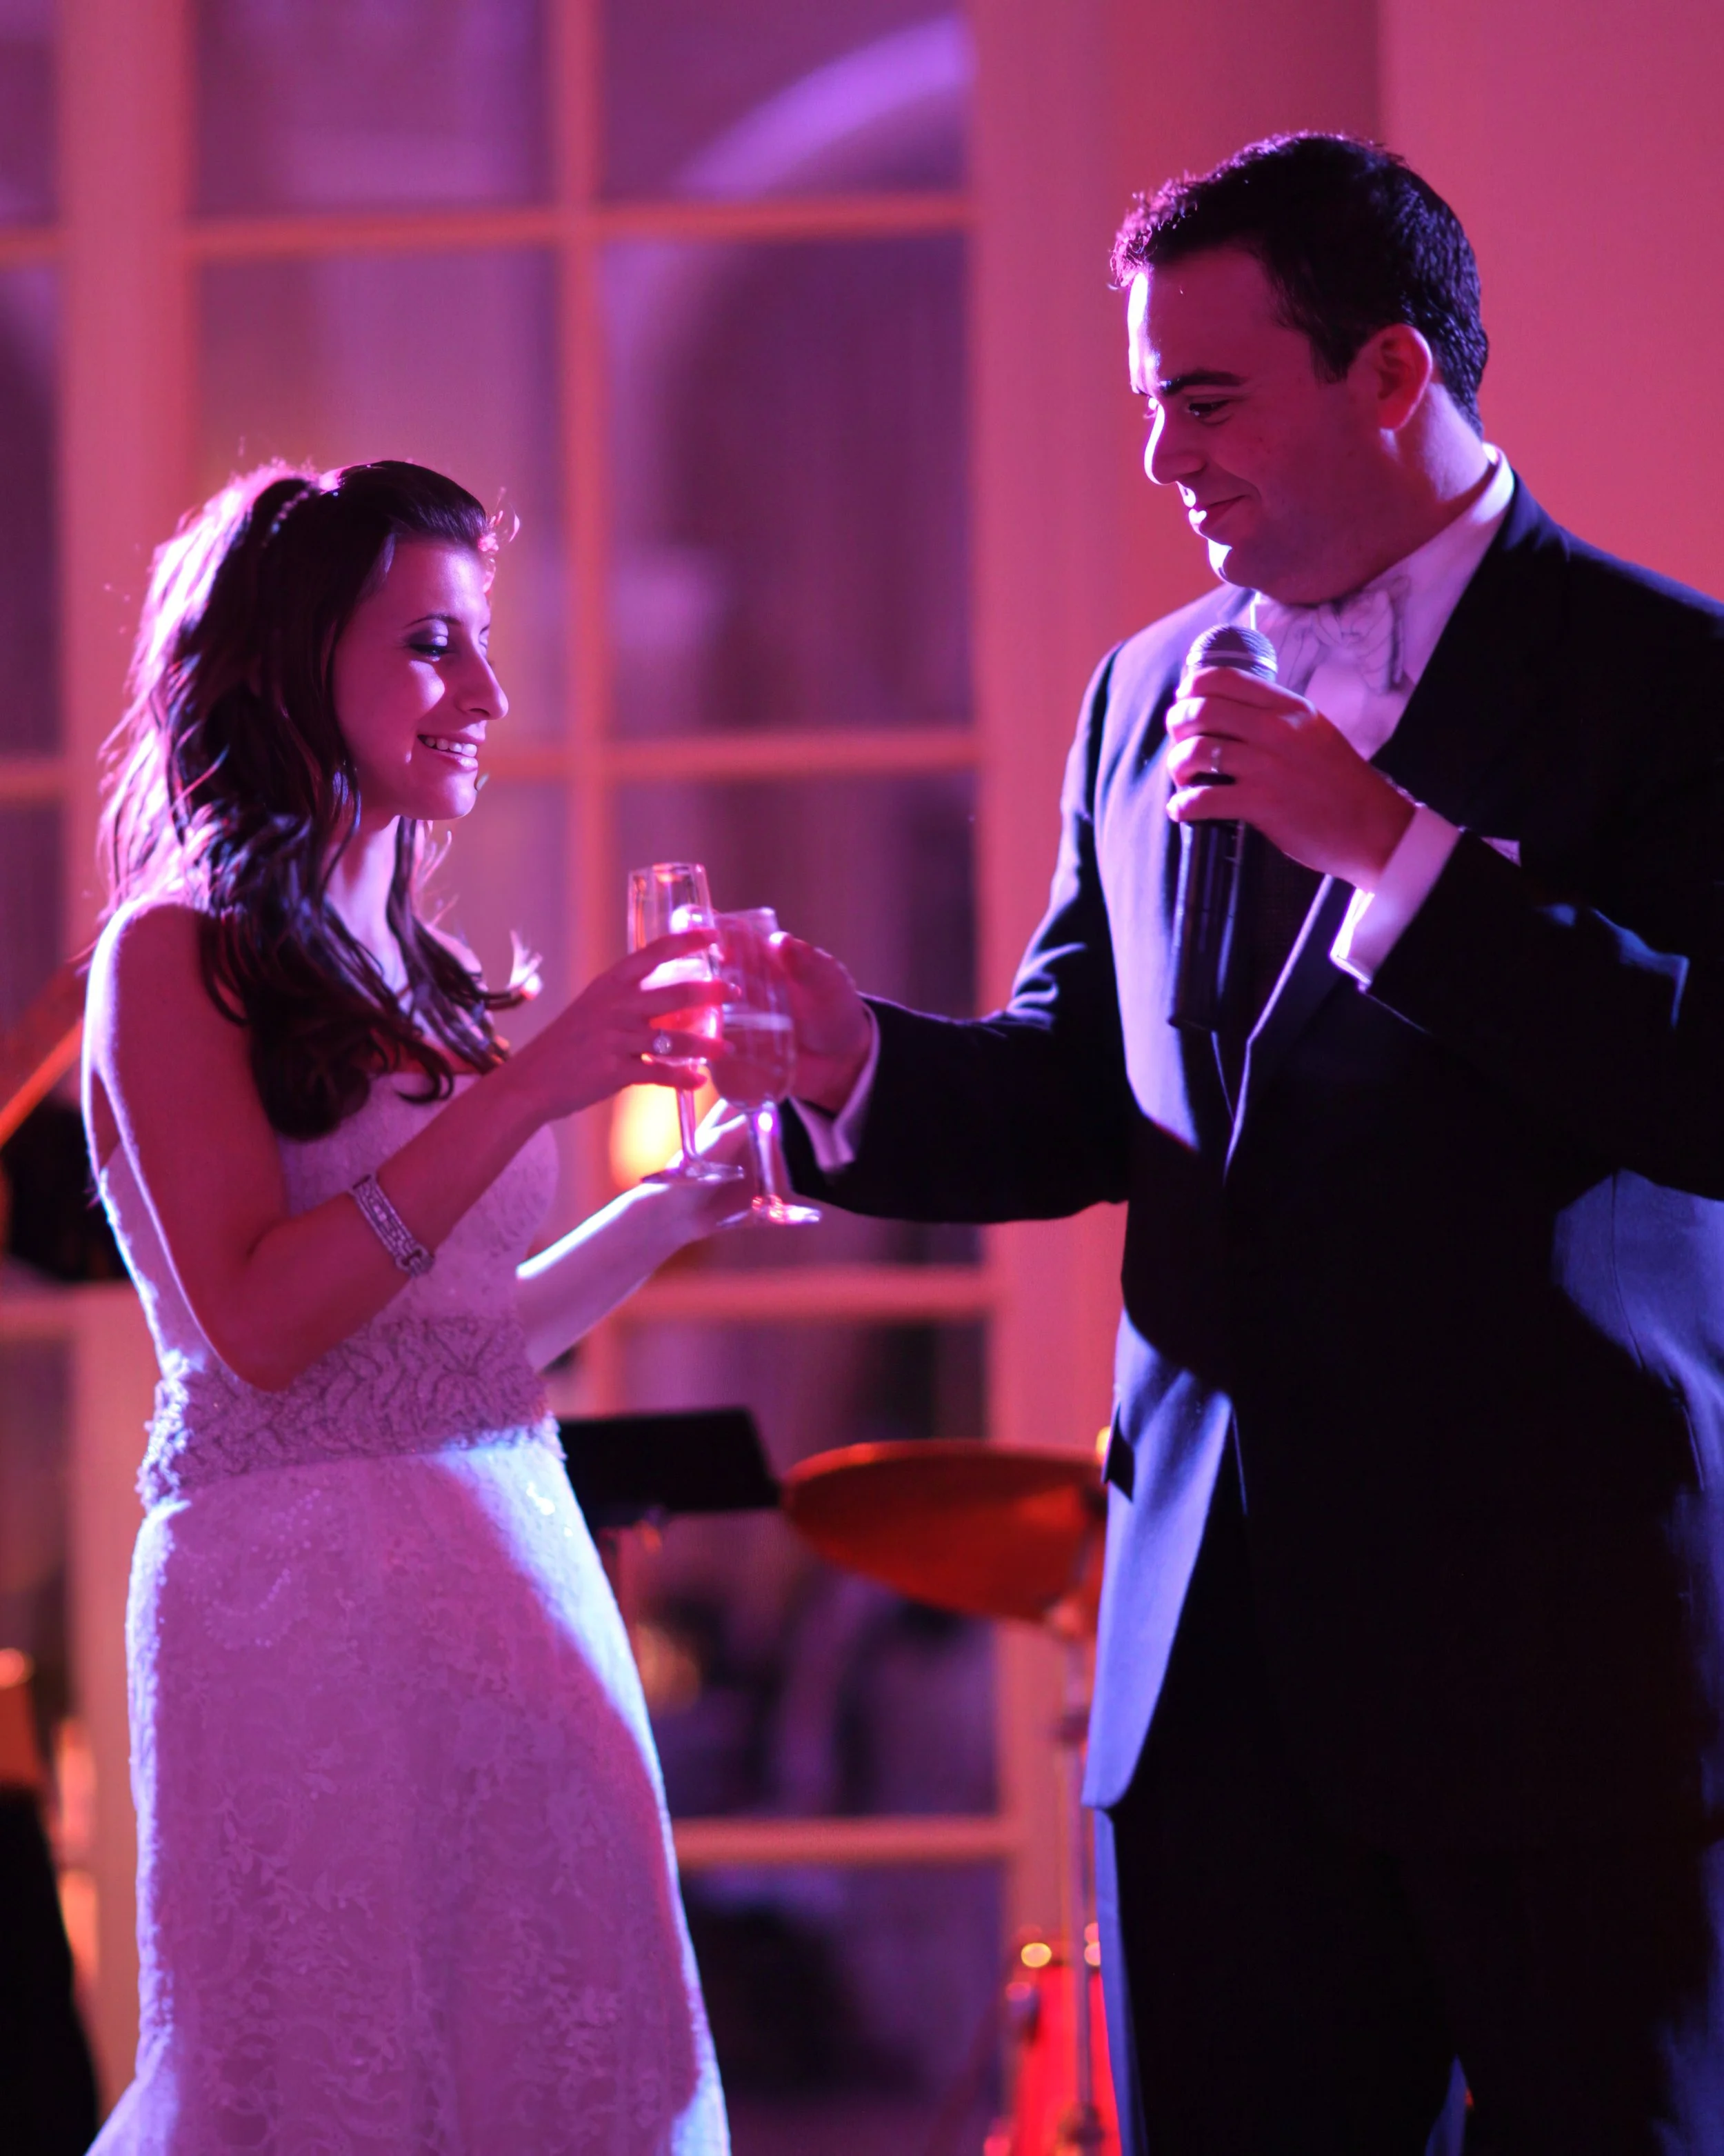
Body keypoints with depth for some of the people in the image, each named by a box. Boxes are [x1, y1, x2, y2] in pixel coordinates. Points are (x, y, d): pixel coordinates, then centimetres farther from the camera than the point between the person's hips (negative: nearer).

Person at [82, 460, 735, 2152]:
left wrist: (684, 1203, 12)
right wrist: (528, 1088, -18)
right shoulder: (178, 957, -5)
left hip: (512, 1562, 7)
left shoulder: (411, 975, 15)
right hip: (305, 1588, -7)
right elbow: (260, 1325, -16)